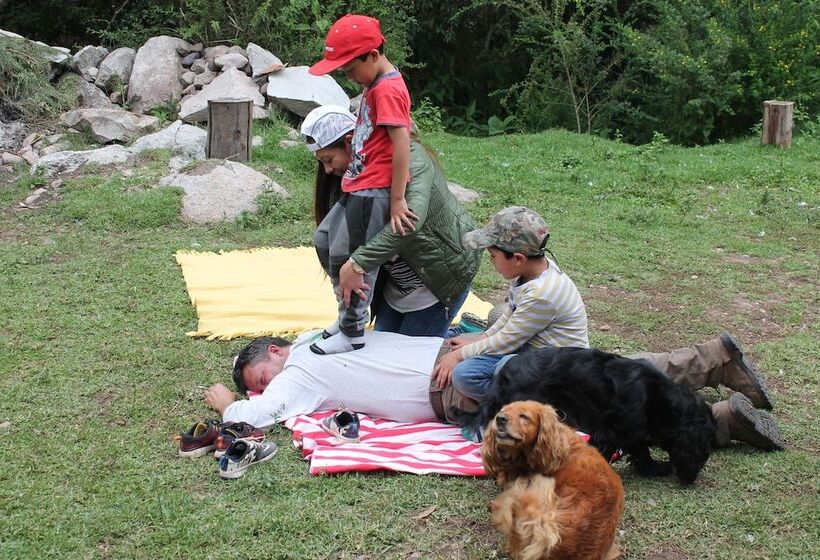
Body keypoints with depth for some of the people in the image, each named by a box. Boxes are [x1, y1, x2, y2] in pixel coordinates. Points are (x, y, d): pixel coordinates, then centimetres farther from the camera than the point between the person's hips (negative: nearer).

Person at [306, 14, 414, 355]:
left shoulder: (387, 89, -18)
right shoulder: (375, 85, 12)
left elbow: (402, 142, -23)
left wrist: (397, 200, -23)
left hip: (373, 191, -11)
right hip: (357, 186, 11)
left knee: (350, 259, -5)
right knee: (324, 240, 18)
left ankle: (352, 333, 9)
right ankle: (350, 314, 28)